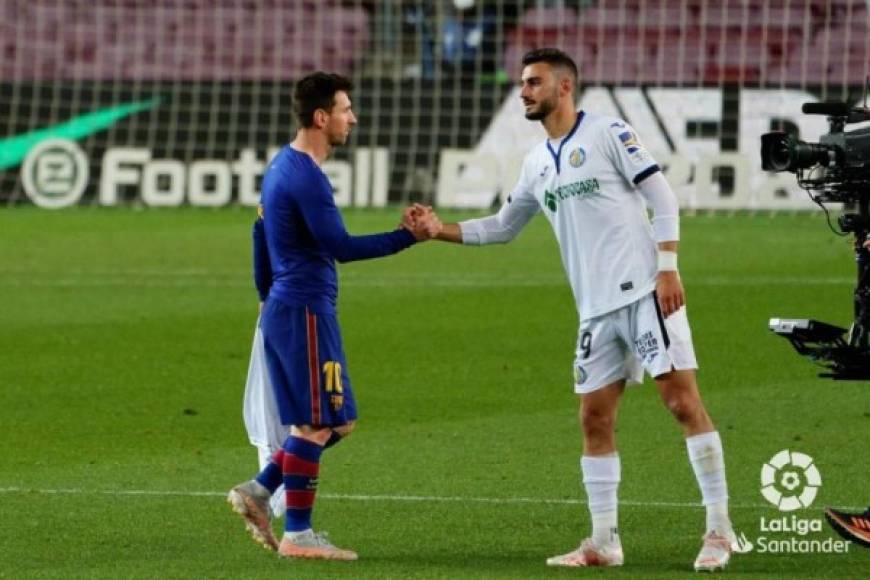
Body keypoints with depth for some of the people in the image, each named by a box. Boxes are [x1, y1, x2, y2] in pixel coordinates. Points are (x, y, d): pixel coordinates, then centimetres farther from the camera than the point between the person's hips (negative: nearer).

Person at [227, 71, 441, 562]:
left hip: (286, 307, 10)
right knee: (317, 423, -5)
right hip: (305, 312, -10)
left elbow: (263, 230, 24)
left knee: (335, 421, 14)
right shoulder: (305, 176, -17)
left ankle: (259, 492, 11)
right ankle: (298, 535, -2)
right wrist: (409, 237, -22)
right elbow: (340, 246, -23)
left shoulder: (284, 166, 15)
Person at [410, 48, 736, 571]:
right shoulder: (537, 163, 15)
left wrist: (668, 268, -15)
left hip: (644, 292, -7)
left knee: (683, 401, -9)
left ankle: (719, 530, -6)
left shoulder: (607, 133, -5)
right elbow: (502, 228, 25)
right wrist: (438, 230, 13)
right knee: (595, 419, 4)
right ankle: (604, 543, 10)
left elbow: (663, 198, -7)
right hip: (598, 310, 7)